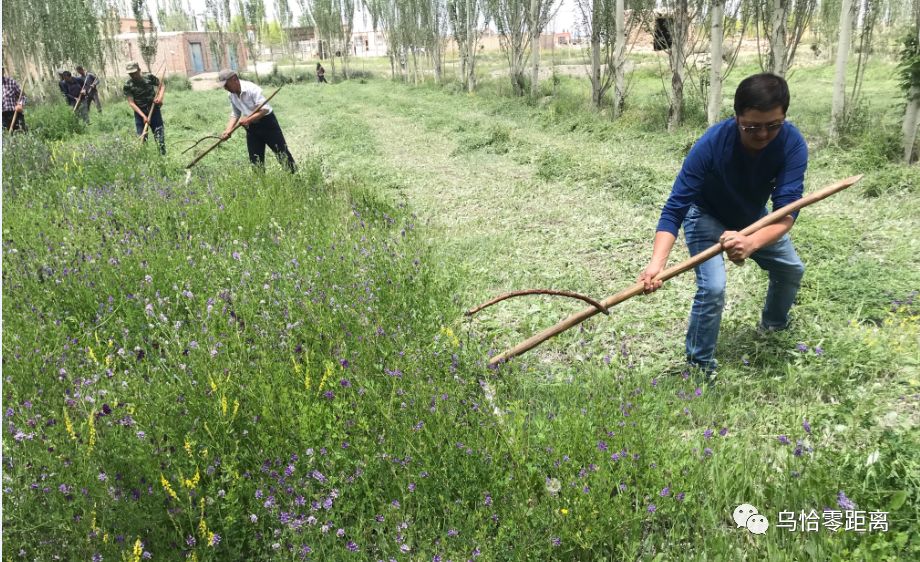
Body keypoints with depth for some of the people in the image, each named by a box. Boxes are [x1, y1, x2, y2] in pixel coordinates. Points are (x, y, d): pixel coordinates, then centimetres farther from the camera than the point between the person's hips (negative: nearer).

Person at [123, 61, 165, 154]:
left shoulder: (150, 78, -5)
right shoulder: (128, 86, -7)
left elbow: (160, 86, 9)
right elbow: (131, 103, -9)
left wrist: (160, 97, -11)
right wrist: (143, 116, -18)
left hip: (154, 111, 0)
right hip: (140, 113, 0)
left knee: (160, 135, -1)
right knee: (142, 139, 1)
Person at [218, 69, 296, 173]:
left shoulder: (251, 89, -23)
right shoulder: (232, 95, 0)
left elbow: (265, 109, -27)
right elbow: (235, 114, 8)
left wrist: (248, 120, -35)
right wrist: (228, 130, -8)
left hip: (267, 122, -7)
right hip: (251, 128, 7)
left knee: (282, 152, -1)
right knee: (255, 159, 7)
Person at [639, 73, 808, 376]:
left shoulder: (792, 143, -30)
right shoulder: (711, 145, -39)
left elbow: (787, 209, -39)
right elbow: (675, 208, -40)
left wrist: (752, 242, -61)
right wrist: (656, 263, -56)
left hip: (754, 217, 5)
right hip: (707, 217, -4)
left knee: (791, 269, 16)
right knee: (713, 287, -23)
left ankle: (773, 327, 47)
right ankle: (699, 368, -4)